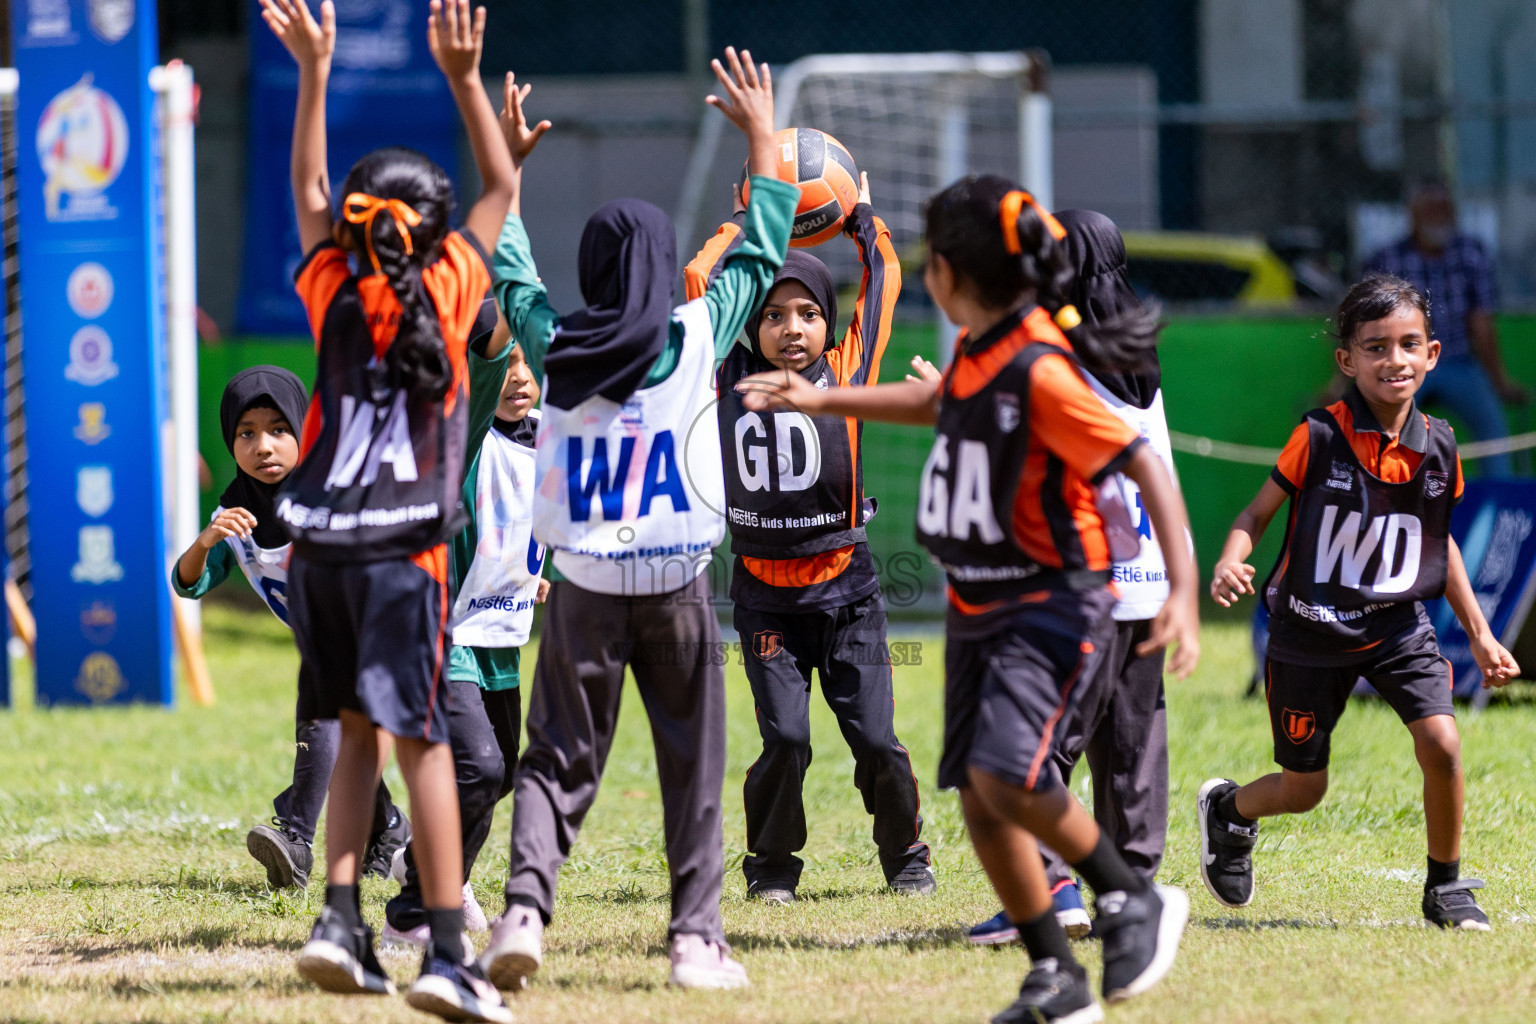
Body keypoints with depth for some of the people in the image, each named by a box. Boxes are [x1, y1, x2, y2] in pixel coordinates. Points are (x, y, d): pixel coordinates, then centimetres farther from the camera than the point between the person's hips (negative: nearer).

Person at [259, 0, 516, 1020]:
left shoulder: (336, 294, 4)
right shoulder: (442, 294, -3)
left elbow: (309, 189, 19)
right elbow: (503, 187, 9)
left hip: (319, 550, 4)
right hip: (402, 552, -4)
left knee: (360, 732, 17)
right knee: (422, 743, -5)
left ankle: (341, 918, 4)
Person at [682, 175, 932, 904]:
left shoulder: (845, 375, 2)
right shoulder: (733, 380, 2)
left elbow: (882, 283, 12)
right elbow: (698, 282, 7)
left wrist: (863, 220, 25)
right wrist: (744, 224, 18)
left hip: (845, 587, 0)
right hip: (764, 592, 0)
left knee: (875, 739, -1)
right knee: (785, 740, -9)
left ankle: (906, 857, 20)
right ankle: (771, 866, 11)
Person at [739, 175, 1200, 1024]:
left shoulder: (1039, 369, -22)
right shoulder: (979, 351, 4)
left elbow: (1147, 467, -25)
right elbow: (942, 403, 29)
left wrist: (1183, 589, -33)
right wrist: (824, 401, 32)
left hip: (1053, 605, -9)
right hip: (978, 608, 9)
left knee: (1005, 775, -24)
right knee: (979, 799, 5)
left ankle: (1136, 903, -3)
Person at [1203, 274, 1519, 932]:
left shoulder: (1437, 449, -5)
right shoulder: (1319, 439, -16)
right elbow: (1258, 513, -9)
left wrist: (1479, 634, 12)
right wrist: (1229, 564, -30)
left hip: (1399, 628, 2)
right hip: (1312, 632, -2)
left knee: (1441, 743, -19)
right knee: (1303, 790, 8)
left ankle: (1446, 889, 3)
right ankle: (1228, 811, 43)